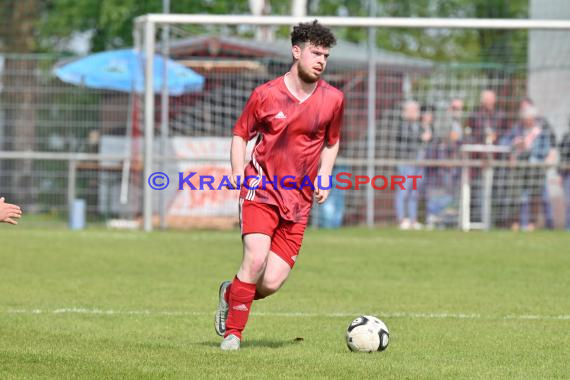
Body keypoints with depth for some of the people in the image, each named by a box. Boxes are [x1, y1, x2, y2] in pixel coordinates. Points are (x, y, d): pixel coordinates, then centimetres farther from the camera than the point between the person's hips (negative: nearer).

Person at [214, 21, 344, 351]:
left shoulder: (333, 99, 4)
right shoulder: (266, 94, -2)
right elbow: (240, 134, 10)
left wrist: (324, 177, 4)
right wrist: (238, 172, -3)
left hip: (299, 202, 2)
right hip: (262, 190, -2)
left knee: (271, 283, -7)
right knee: (256, 259, -24)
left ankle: (231, 293, 27)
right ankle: (232, 333, -5)